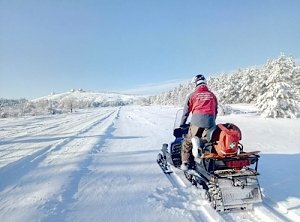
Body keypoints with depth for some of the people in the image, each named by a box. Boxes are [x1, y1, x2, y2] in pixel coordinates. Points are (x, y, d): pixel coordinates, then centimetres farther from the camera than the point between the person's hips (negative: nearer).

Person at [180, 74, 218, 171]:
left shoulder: (192, 95, 11)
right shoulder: (212, 95, 20)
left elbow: (186, 111, 13)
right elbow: (215, 111, 24)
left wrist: (182, 124, 23)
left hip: (197, 122, -3)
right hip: (210, 122, 3)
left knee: (188, 142, 8)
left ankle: (185, 163, 7)